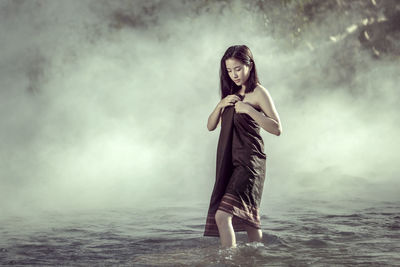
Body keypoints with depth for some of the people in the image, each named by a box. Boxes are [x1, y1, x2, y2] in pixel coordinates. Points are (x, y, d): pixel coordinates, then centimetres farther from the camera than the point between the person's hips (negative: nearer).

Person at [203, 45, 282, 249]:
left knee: (222, 215, -22)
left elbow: (277, 129, -13)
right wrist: (221, 105, -3)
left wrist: (249, 110, -21)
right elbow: (211, 126, 14)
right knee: (248, 218, 14)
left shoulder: (258, 93, -6)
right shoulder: (231, 93, 16)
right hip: (229, 162, 8)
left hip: (249, 161, -8)